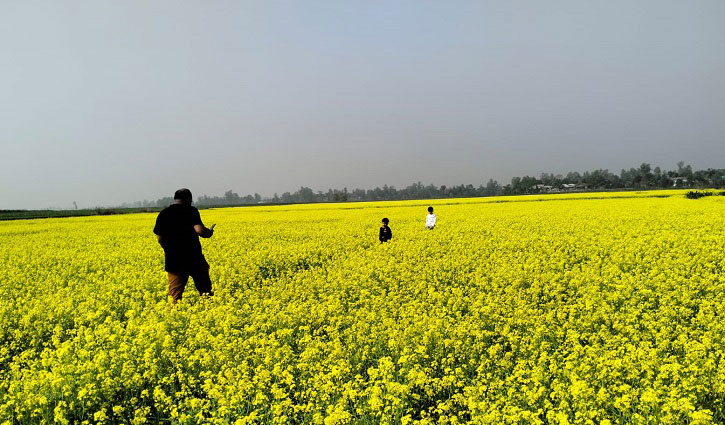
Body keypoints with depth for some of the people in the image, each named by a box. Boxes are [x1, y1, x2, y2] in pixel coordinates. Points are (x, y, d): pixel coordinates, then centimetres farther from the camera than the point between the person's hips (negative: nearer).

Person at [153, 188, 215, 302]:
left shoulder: (163, 214, 4)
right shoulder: (191, 211, -6)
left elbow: (160, 238, 2)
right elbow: (199, 230, -19)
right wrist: (209, 232, 2)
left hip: (173, 260, 3)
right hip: (194, 258, -2)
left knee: (175, 295, 6)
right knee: (205, 291, 14)